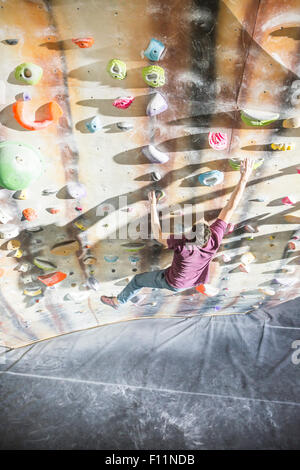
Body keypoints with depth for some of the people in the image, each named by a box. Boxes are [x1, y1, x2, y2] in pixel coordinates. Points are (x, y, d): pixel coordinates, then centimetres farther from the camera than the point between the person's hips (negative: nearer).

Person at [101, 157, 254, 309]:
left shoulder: (183, 245, -45)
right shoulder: (214, 240, -35)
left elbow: (158, 236, -30)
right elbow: (230, 208, -32)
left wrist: (153, 205, -30)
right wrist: (244, 178, -31)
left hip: (175, 283, -4)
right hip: (195, 281, 4)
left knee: (137, 280, 19)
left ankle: (118, 301, 45)